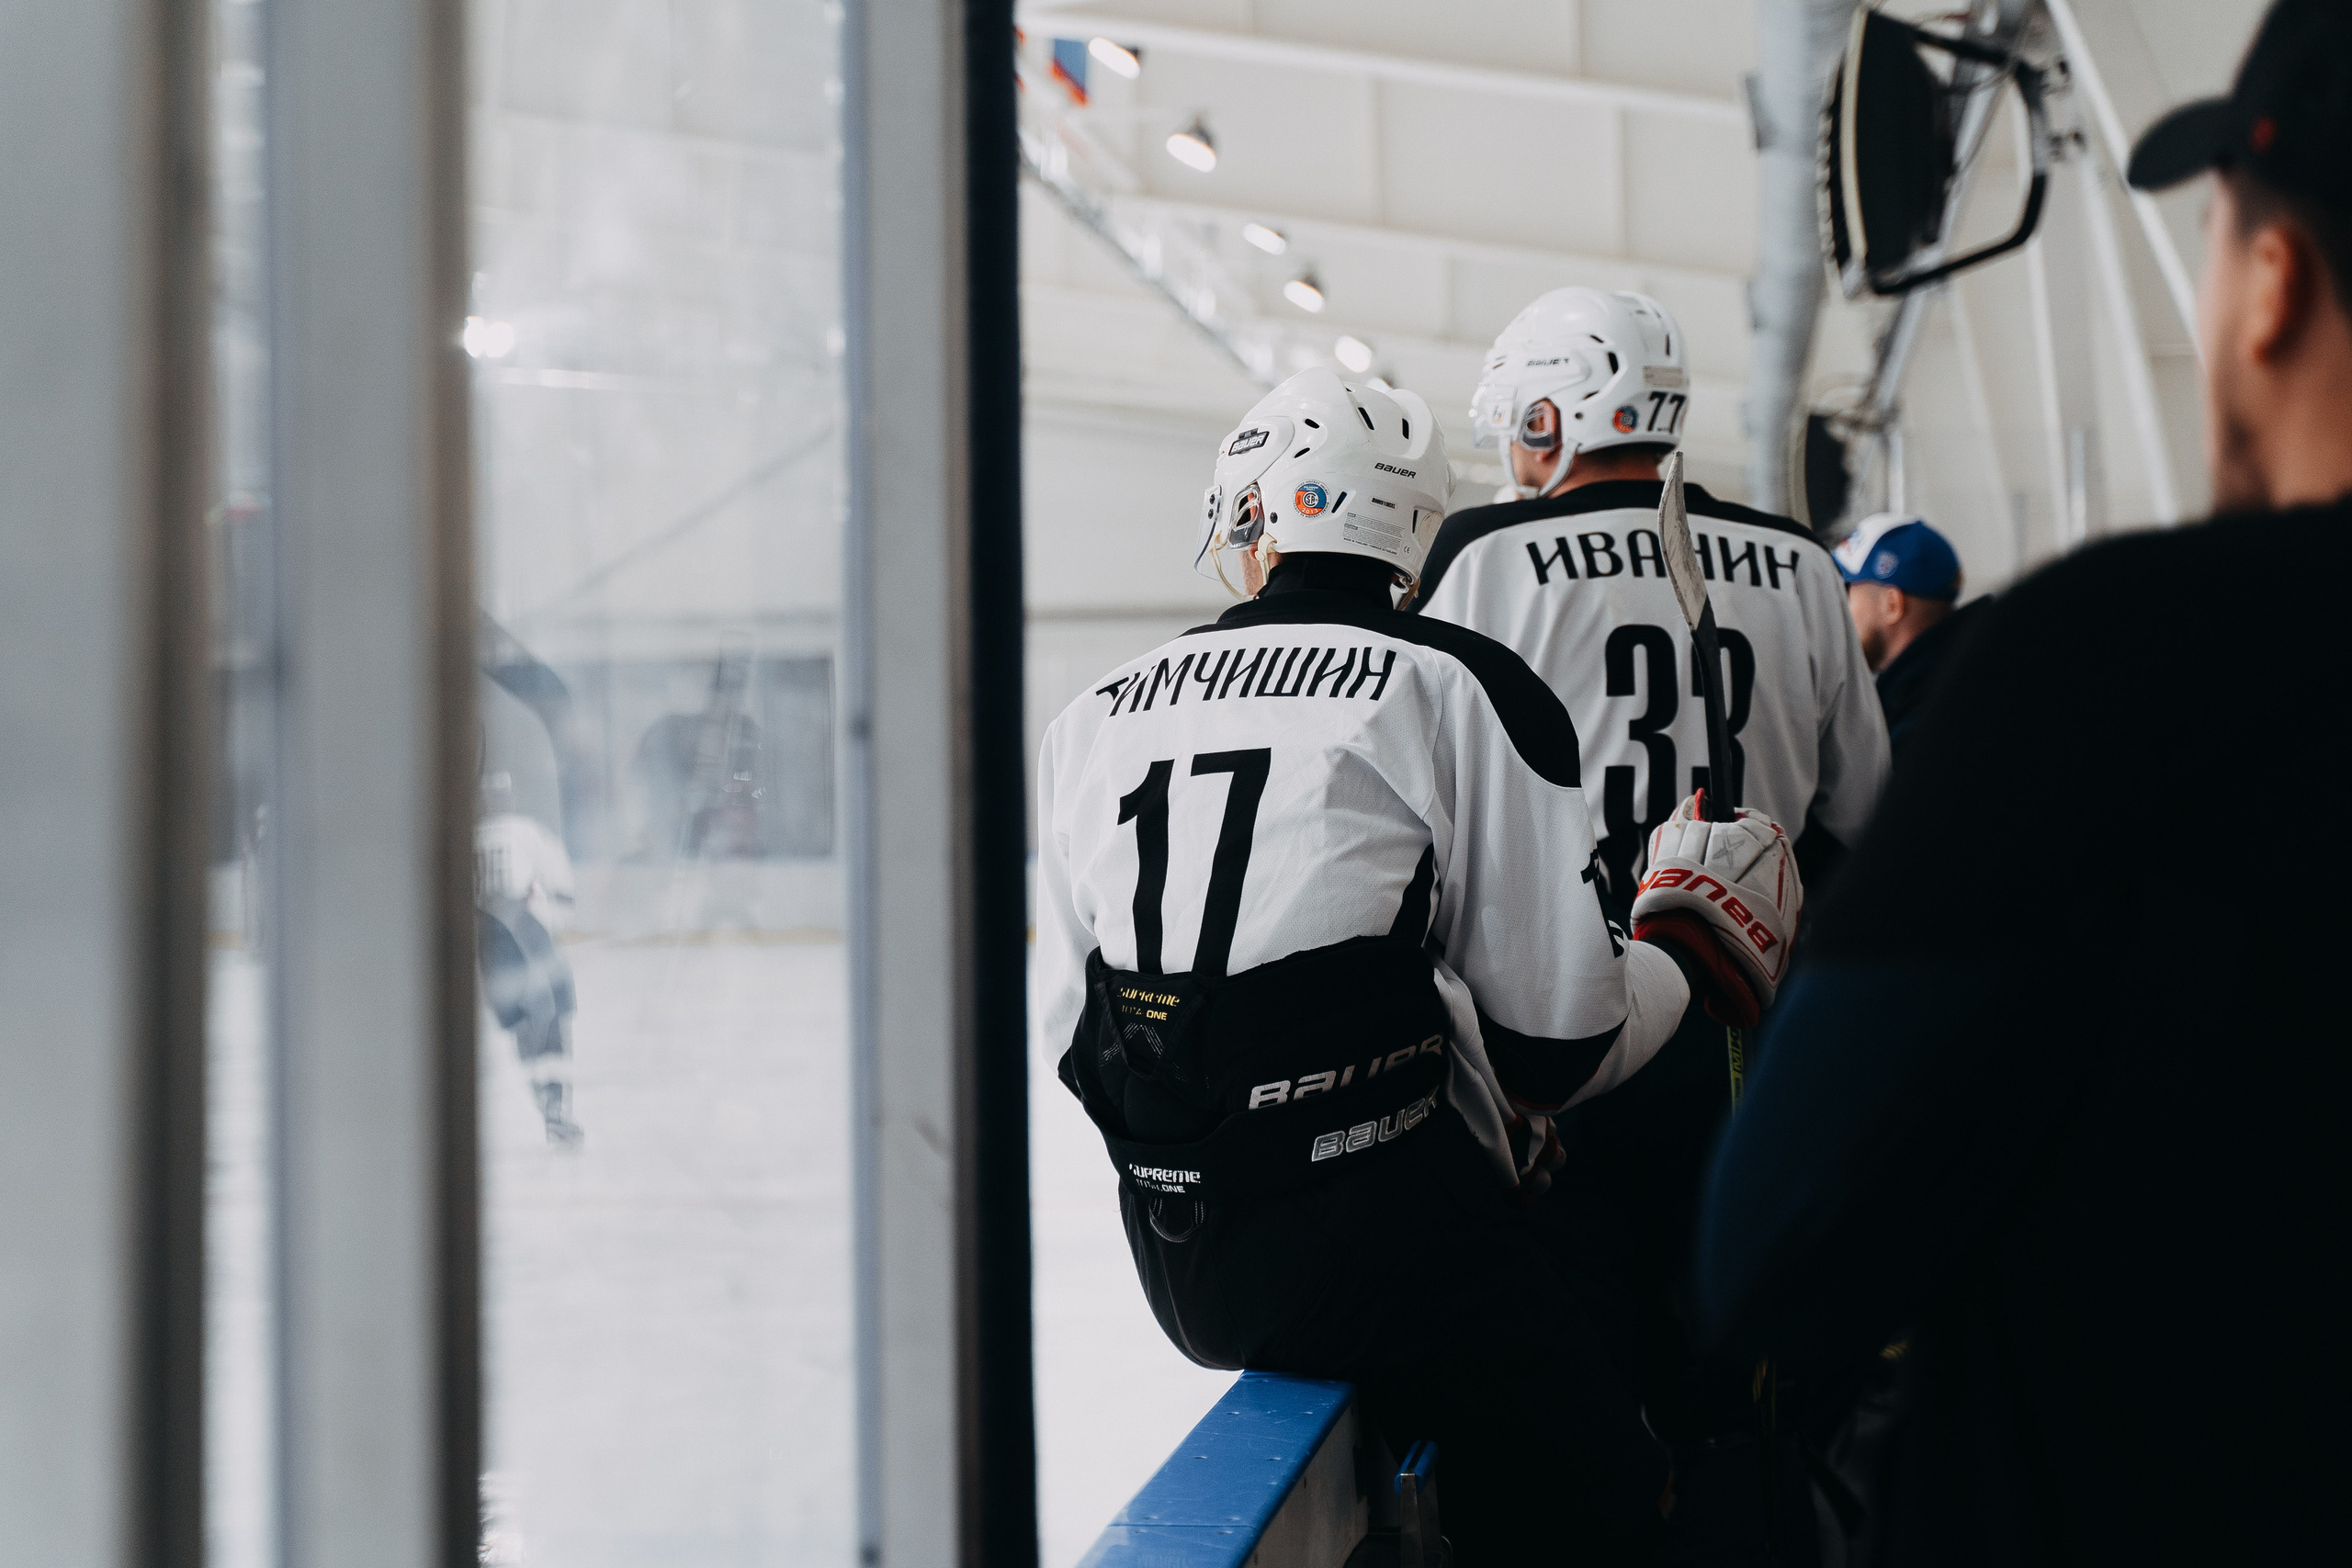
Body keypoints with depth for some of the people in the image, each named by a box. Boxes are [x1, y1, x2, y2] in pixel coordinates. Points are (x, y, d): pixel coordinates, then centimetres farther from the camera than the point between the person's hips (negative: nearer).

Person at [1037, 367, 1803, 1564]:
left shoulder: (1092, 716, 9)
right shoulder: (1463, 689, -6)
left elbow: (1068, 1016, 12)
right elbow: (1559, 1037, -8)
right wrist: (1683, 959, 13)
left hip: (1173, 1260, 6)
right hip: (1388, 1232, -6)